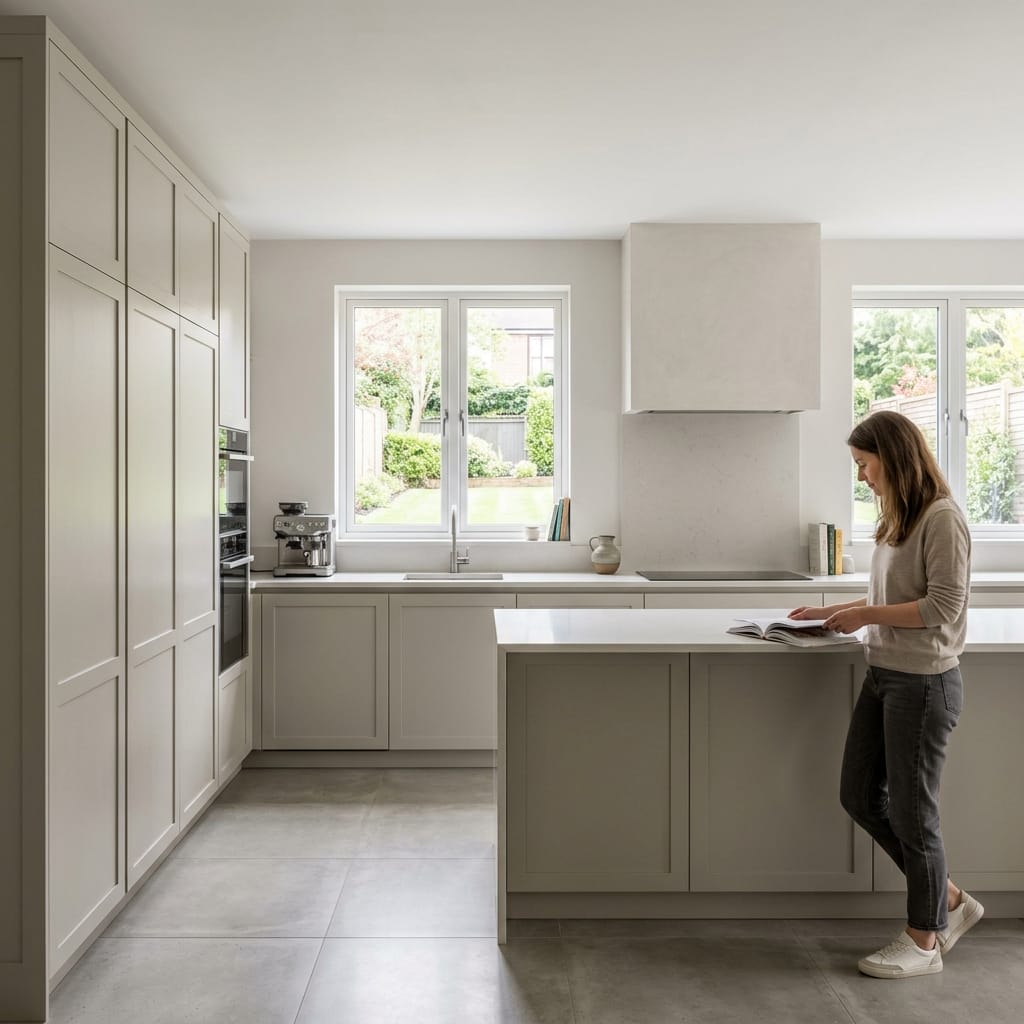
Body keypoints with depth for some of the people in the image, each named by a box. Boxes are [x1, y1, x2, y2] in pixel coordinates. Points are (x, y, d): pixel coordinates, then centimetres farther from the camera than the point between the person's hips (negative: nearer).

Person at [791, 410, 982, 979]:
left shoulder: (942, 518, -15)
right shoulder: (898, 518, 11)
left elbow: (943, 607, -19)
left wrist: (866, 615, -15)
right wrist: (834, 612, 12)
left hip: (924, 682, -9)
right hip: (884, 675, 9)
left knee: (911, 809, 4)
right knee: (860, 795, 14)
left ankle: (925, 940, 24)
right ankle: (949, 901, 31)